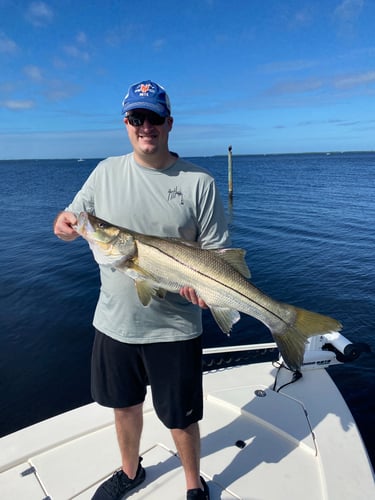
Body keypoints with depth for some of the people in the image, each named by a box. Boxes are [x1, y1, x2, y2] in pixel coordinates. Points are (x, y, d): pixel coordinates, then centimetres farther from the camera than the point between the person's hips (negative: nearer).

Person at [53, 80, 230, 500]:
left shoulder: (199, 182, -7)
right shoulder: (106, 171, 3)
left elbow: (215, 251, -5)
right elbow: (71, 221, 8)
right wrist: (64, 223, -16)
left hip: (173, 327, -3)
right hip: (114, 320, 4)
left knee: (180, 417, 13)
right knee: (124, 404, 23)